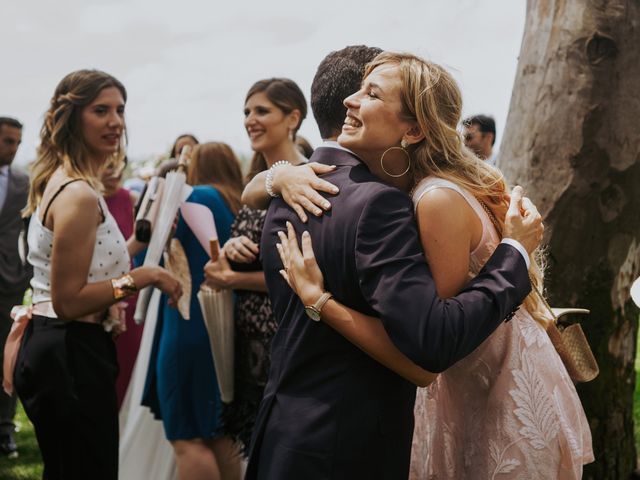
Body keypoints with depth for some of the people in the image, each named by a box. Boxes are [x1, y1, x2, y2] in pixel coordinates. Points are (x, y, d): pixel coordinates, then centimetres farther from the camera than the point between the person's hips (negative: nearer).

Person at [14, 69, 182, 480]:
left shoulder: (58, 181, 12)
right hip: (72, 354, -10)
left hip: (46, 347, 10)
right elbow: (68, 301, -20)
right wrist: (141, 277, -16)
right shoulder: (79, 195, -19)